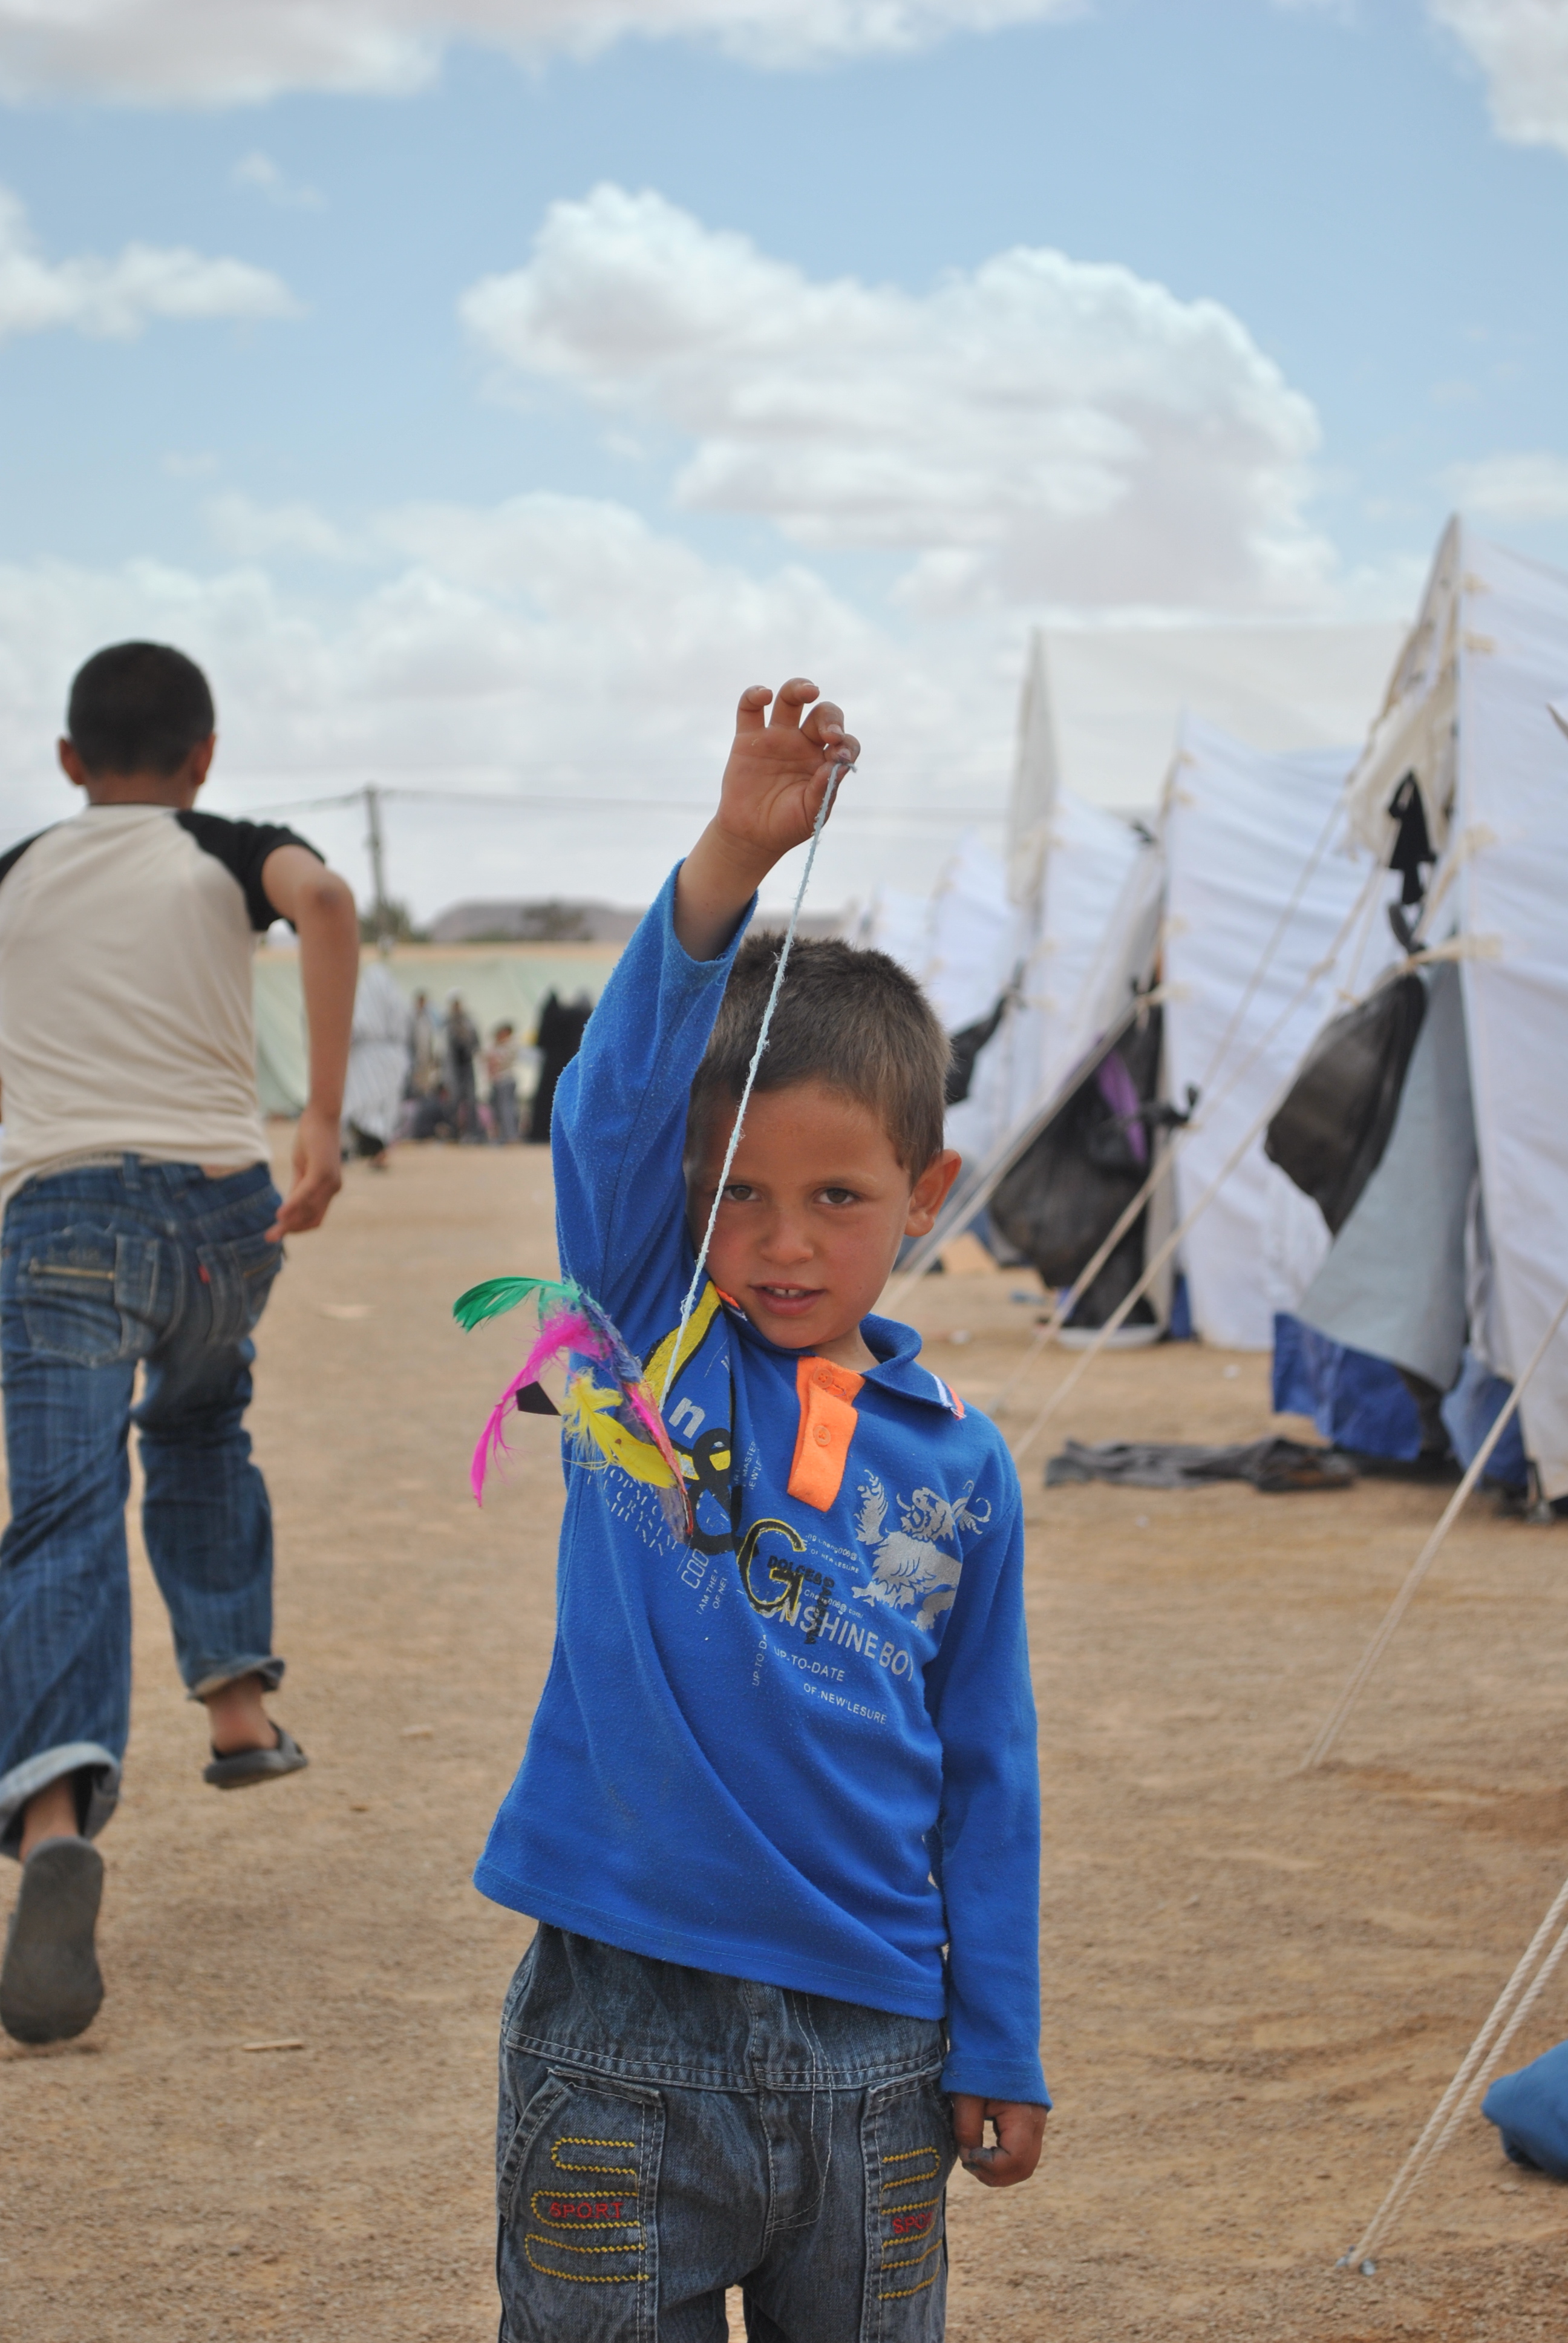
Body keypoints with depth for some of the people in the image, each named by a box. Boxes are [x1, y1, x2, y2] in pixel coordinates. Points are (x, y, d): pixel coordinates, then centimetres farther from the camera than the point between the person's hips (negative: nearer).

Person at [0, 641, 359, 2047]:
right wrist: (326, 1119, -14)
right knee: (201, 1431, 32)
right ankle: (239, 1701, 24)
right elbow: (323, 901, -13)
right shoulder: (231, 855, 10)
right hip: (222, 1206, 1)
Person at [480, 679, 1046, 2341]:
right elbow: (614, 1099, -18)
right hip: (621, 2029, -2)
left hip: (871, 2045, 2)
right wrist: (733, 858, -32)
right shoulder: (643, 1342, -1)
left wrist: (1000, 2051, 9)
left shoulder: (959, 1467, 4)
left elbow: (985, 1773, 9)